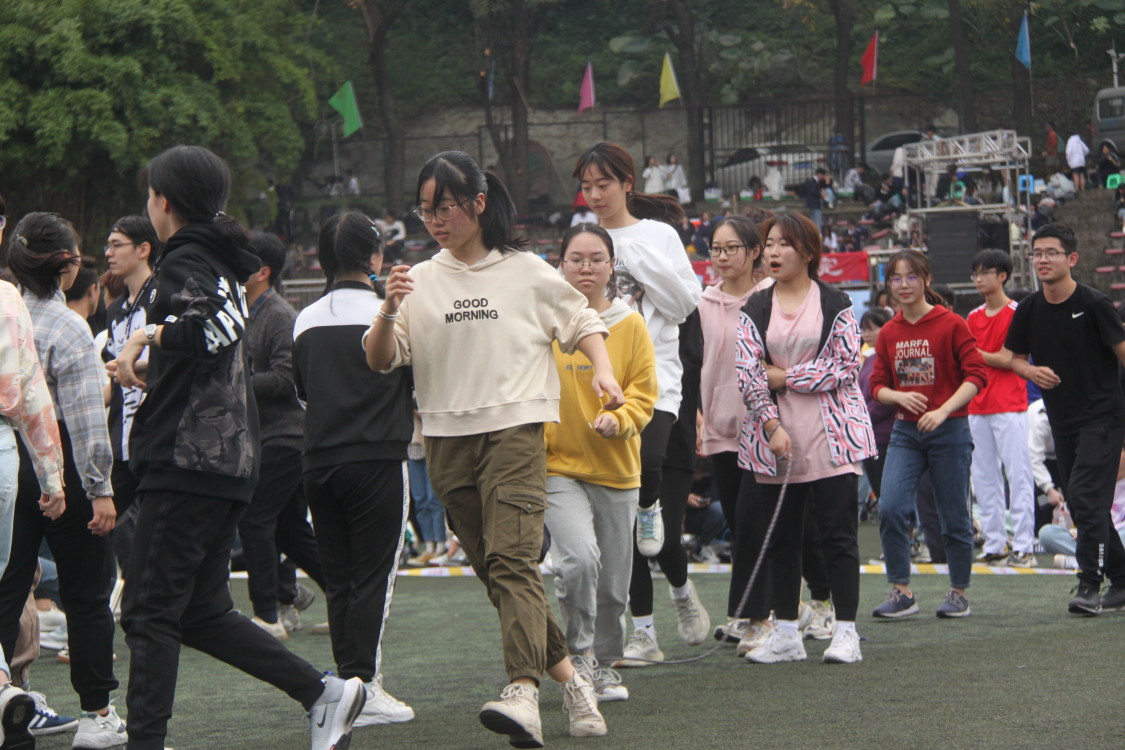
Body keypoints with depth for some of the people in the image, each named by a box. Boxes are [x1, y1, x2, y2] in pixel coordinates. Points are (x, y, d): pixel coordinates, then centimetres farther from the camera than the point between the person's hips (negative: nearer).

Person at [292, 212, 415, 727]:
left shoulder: (306, 322, 7)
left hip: (319, 462, 5)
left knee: (338, 579, 11)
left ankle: (346, 680, 12)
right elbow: (421, 379, -1)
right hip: (377, 458, -5)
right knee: (374, 576, -3)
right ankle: (364, 689, -6)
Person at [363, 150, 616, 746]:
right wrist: (388, 311, -14)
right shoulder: (421, 281, 9)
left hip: (515, 428, -4)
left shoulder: (526, 272, 4)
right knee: (495, 571, 7)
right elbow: (380, 361, 4)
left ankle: (523, 693, -33)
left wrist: (602, 369, 0)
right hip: (447, 439, 4)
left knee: (513, 558, -20)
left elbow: (581, 321, 17)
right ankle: (567, 675, 20)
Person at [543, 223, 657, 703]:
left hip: (617, 469, 3)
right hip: (559, 467, -3)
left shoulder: (631, 326, 3)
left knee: (614, 582, 8)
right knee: (579, 557, -24)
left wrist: (619, 419, -16)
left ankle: (604, 664, 29)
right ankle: (580, 654, -5)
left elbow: (643, 392, 3)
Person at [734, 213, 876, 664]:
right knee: (780, 538, 6)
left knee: (837, 535, -5)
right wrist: (771, 424, -13)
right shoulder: (755, 310, 9)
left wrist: (785, 377, -8)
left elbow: (845, 367, -8)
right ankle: (785, 634, 13)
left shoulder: (836, 305, 2)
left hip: (830, 438, -3)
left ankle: (845, 632, -1)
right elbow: (747, 372, -1)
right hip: (774, 440, 3)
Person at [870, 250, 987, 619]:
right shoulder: (889, 333, 7)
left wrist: (944, 410, -22)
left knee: (954, 516, 3)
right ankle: (901, 592, -3)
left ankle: (959, 594, 18)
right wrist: (900, 396, -13)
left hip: (949, 430, -4)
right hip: (905, 431, 4)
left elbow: (976, 374, -11)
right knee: (890, 508, -12)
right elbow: (878, 384, 10)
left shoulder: (951, 325, -7)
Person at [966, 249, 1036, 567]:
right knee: (983, 479, 5)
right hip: (977, 407, 7)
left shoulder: (1017, 313, -3)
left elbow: (1010, 359, -10)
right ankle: (994, 544, 9)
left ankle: (1023, 547, -11)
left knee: (1018, 475, -9)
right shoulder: (973, 318, 16)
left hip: (1009, 406, -7)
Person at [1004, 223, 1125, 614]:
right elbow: (1016, 358, 15)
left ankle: (1089, 585, -16)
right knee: (1081, 504, 10)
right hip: (1062, 418, 6)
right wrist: (1031, 370, -7)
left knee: (1085, 495, -17)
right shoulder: (1029, 309, 3)